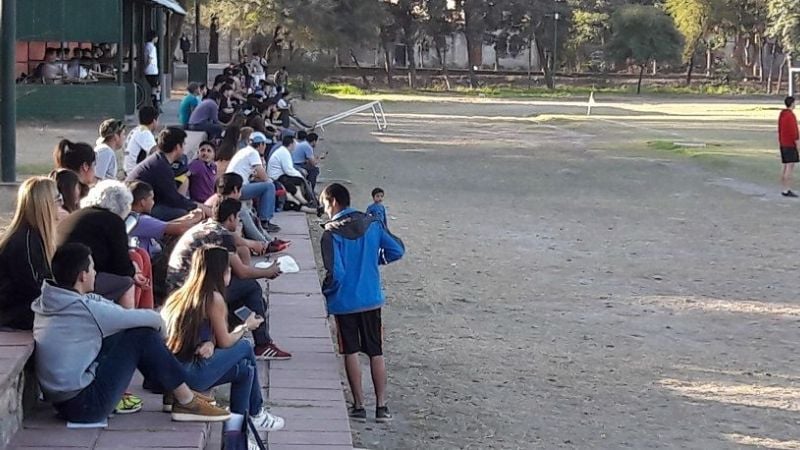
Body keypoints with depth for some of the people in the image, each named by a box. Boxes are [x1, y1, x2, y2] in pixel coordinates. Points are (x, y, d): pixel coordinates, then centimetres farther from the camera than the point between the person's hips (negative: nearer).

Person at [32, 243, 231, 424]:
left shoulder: (46, 302, 6)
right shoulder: (85, 309, -19)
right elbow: (150, 319, -9)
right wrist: (158, 320, 14)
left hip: (60, 399, 9)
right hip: (84, 405, -9)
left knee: (127, 332, 14)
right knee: (142, 335, -5)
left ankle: (170, 391, 22)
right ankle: (186, 401, 5)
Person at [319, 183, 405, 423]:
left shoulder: (331, 233, -15)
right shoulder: (372, 224, -2)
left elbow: (335, 272, -20)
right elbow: (397, 250, 0)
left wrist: (326, 291, -1)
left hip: (344, 302, -3)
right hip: (371, 299, 4)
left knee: (351, 352, 9)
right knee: (376, 353, 10)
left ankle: (359, 406, 10)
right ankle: (381, 406, 9)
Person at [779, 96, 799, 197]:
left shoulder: (781, 115, 12)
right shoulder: (791, 115, -18)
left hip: (783, 144, 10)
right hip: (791, 145, -10)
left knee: (786, 167, 10)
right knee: (790, 167, -10)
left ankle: (785, 190, 11)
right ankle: (787, 191, -13)